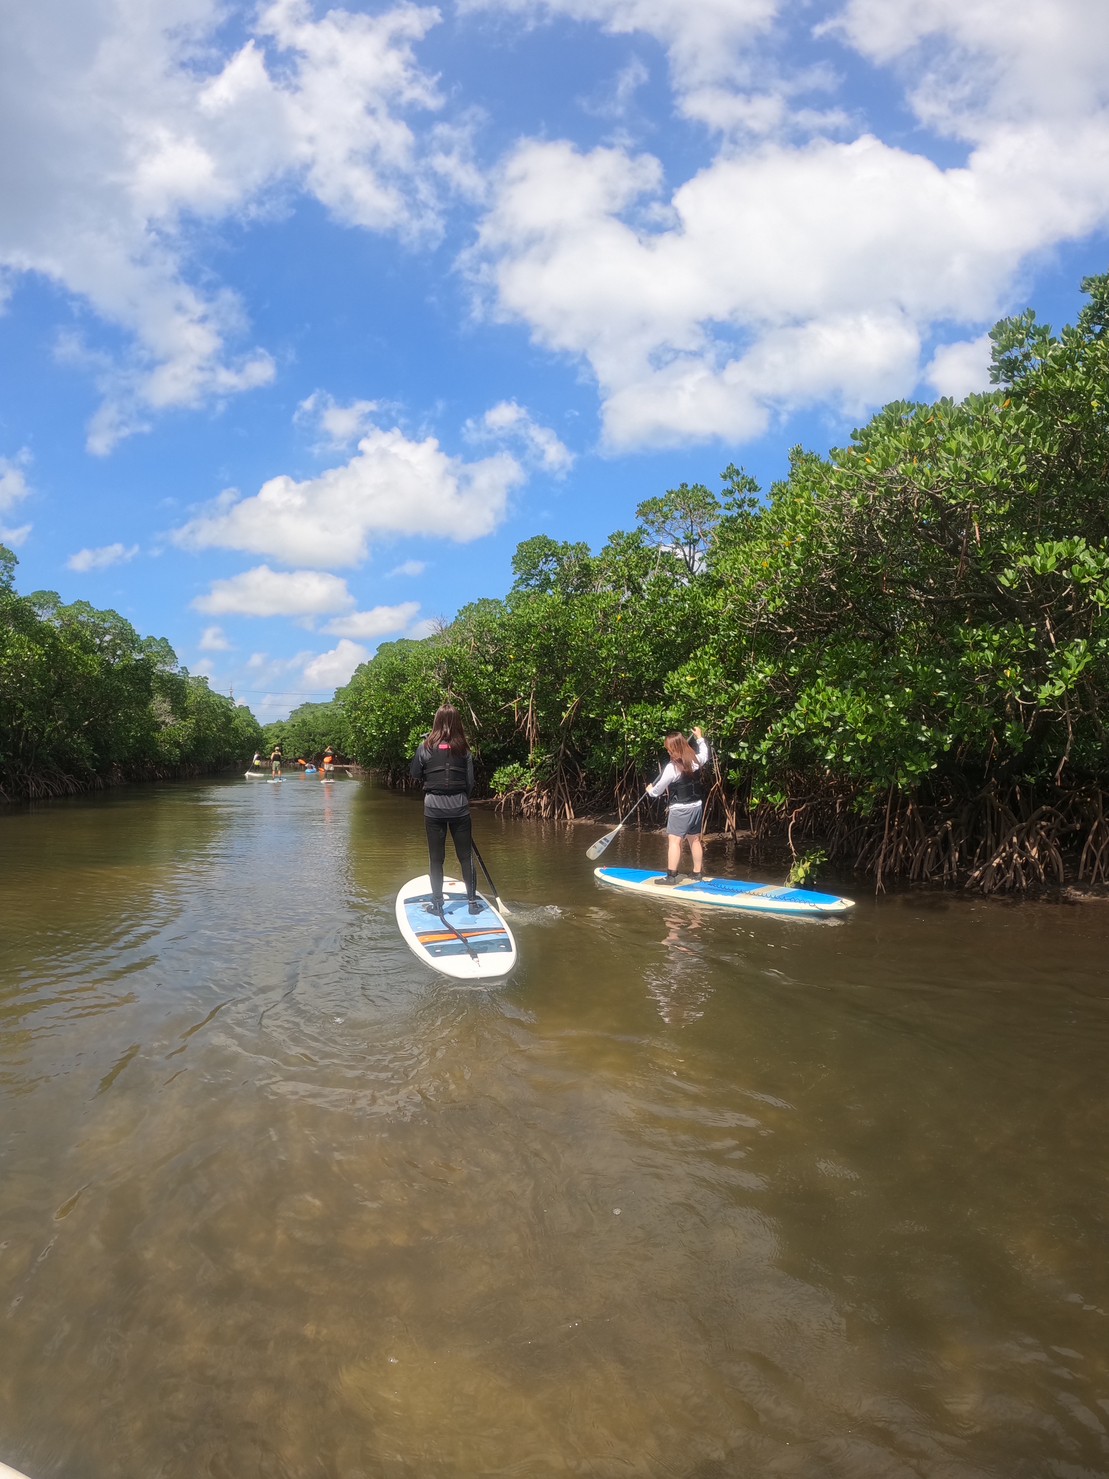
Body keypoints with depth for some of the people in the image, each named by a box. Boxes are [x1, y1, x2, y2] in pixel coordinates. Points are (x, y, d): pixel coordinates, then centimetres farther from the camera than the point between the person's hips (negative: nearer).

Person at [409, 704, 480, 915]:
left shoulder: (426, 747, -5)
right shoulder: (463, 749, -3)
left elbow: (414, 774, 4)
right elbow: (470, 782, 0)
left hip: (433, 807, -1)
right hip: (459, 807, 1)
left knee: (436, 858, 8)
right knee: (465, 855, 10)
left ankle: (437, 903, 13)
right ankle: (473, 901, 15)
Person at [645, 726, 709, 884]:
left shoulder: (672, 767, -17)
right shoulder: (695, 761, 0)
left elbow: (659, 790, -7)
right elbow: (704, 755, 27)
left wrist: (650, 790, 15)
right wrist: (700, 738, 39)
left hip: (680, 810, -7)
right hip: (697, 807, 7)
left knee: (674, 840, -6)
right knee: (695, 840, 14)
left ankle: (671, 876, -8)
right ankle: (697, 873, 22)